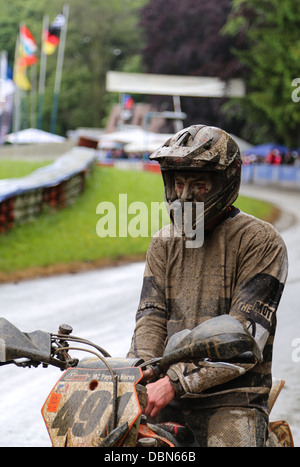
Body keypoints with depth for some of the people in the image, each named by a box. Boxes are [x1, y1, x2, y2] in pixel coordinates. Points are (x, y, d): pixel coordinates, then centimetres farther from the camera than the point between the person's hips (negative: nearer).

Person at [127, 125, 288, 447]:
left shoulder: (260, 241, -4)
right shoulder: (164, 242, 16)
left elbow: (245, 335, -13)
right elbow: (152, 315, 7)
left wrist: (175, 382, -21)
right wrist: (142, 369, -15)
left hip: (232, 395, -4)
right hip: (168, 398, 4)